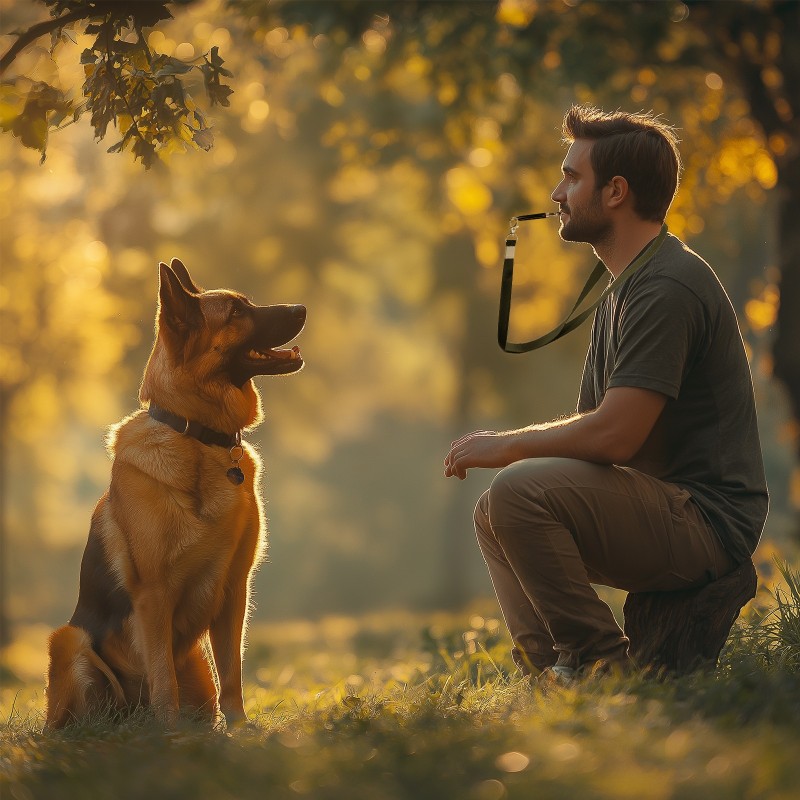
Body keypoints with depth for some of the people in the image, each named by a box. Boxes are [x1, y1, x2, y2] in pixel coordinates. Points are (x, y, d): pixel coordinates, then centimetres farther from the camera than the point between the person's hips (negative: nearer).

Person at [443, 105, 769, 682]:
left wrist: (506, 446, -10)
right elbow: (592, 427, 19)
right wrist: (506, 449, 3)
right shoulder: (624, 292, 17)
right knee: (494, 513, 19)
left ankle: (598, 661, -15)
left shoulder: (668, 290, -18)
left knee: (520, 492, -25)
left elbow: (613, 436, -24)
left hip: (706, 522, -11)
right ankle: (549, 664, 3)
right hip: (666, 512, 11)